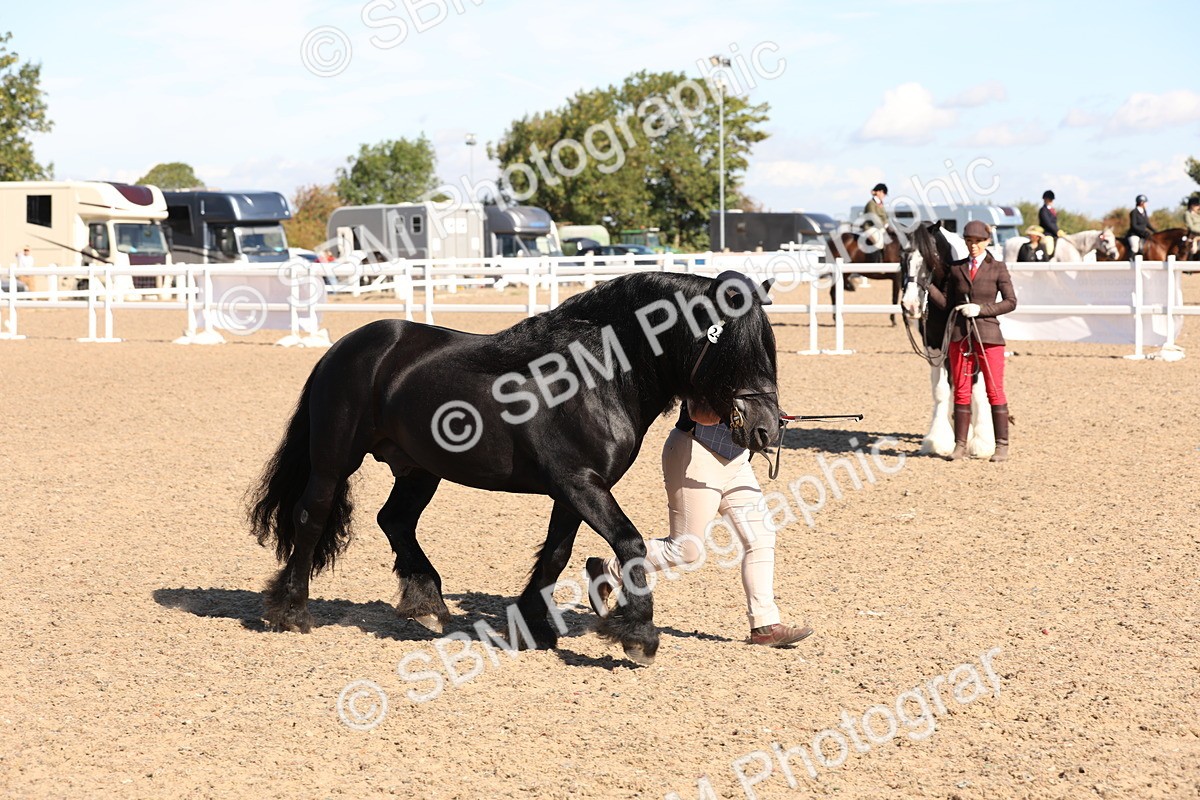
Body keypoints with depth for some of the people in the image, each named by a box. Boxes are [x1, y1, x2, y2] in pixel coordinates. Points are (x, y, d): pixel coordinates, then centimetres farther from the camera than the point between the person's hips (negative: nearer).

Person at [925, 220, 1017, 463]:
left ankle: (1002, 445, 5)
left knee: (994, 390, -1)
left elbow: (1011, 302, -3)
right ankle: (960, 445, 10)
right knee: (961, 391, 5)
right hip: (960, 335, 3)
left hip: (988, 335, -3)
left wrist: (981, 309, -14)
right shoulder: (957, 269, 9)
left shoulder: (998, 268, 1)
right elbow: (945, 302, 7)